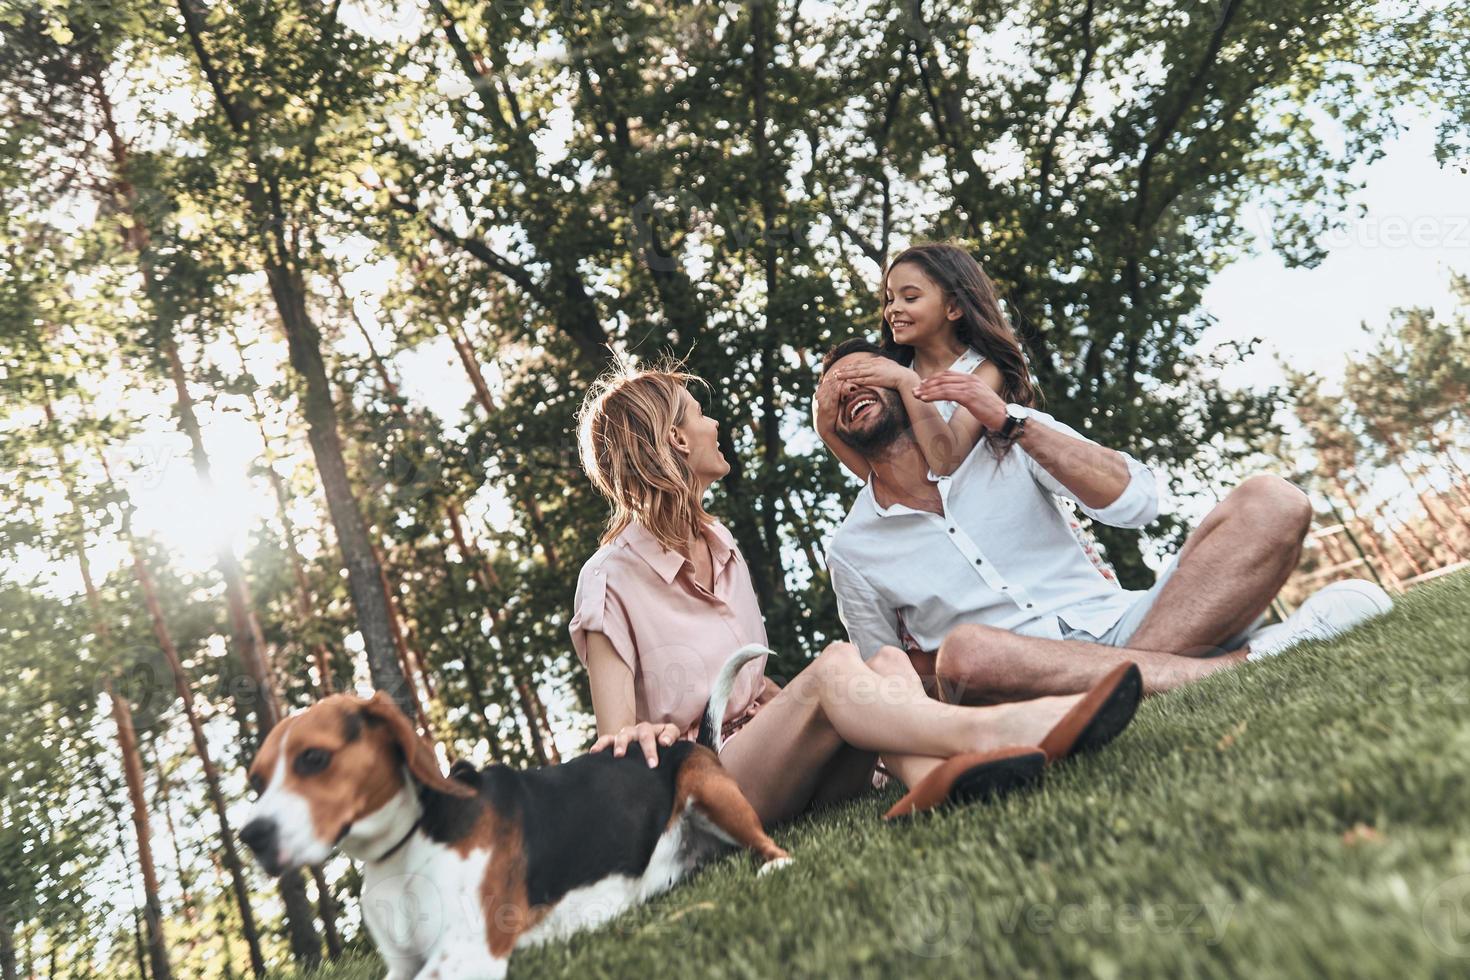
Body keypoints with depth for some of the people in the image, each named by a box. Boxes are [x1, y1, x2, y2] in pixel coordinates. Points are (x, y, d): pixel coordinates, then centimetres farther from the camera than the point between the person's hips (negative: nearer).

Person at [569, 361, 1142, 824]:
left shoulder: (720, 547, 15)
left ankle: (930, 777, -48)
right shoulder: (611, 579, -8)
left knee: (886, 662, -20)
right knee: (833, 666, -30)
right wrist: (636, 738, -37)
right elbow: (617, 734, -13)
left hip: (764, 749, 6)